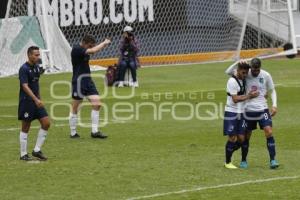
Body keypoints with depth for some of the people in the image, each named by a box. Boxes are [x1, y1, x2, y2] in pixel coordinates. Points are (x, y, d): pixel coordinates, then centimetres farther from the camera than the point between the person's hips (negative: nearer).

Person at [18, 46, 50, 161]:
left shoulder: (37, 68, 9)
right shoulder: (24, 69, -15)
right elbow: (25, 86, -23)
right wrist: (36, 99, -29)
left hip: (36, 101, 8)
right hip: (26, 101, -7)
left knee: (46, 123, -1)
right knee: (25, 128, 0)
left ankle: (37, 150, 8)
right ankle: (23, 154, 9)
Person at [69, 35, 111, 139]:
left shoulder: (84, 50, 12)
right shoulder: (76, 49, -16)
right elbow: (93, 51, -23)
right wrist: (104, 43, -13)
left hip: (88, 80, 9)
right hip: (79, 80, -9)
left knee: (96, 104, -1)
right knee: (75, 108, 2)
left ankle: (94, 131, 2)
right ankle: (73, 133, 12)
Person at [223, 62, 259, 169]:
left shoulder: (244, 80, 10)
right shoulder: (232, 81, -14)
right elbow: (235, 99, -18)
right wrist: (249, 96, -17)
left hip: (241, 112, 7)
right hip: (231, 112, -7)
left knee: (241, 139, 3)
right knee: (232, 138, -4)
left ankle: (228, 155, 23)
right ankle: (228, 162, 10)